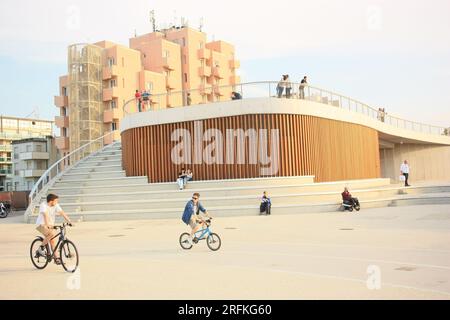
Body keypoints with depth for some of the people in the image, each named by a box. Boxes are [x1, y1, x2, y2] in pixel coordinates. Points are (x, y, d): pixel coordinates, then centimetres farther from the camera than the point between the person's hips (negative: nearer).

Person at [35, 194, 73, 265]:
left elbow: (62, 213, -13)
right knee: (52, 234, -29)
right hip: (41, 224, -6)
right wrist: (48, 225, -50)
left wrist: (69, 221, -25)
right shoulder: (43, 205, -22)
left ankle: (57, 258, 3)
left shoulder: (56, 206, -6)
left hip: (50, 225, 6)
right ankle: (41, 249, -12)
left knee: (53, 241, -3)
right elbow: (45, 215, -37)